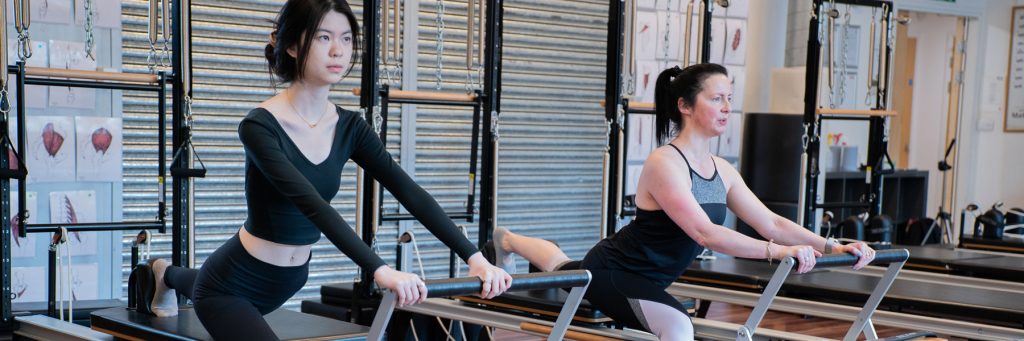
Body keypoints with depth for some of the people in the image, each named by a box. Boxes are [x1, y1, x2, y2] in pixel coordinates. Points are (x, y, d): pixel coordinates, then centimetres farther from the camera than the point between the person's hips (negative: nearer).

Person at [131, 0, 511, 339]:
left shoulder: (348, 127, -8)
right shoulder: (261, 127, -28)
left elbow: (410, 193, -17)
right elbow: (312, 205, -42)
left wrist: (475, 257, -28)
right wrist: (380, 271, -54)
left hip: (286, 281, 7)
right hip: (235, 282, -7)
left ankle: (165, 275, 69)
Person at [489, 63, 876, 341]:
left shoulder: (722, 171, -3)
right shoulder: (664, 163, -28)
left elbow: (772, 222, -5)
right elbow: (705, 233, -38)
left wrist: (831, 246, -17)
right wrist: (779, 252, -45)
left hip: (643, 277, 9)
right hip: (612, 271, -9)